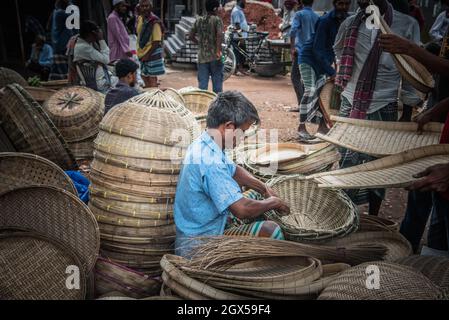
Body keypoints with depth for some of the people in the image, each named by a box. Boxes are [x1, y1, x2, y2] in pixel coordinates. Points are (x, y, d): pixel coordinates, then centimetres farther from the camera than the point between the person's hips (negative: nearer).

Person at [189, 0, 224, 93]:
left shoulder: (199, 20, 10)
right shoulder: (217, 19, -5)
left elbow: (191, 36, 11)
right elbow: (219, 35, -20)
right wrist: (218, 50, -19)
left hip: (202, 56, 4)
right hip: (214, 56, -4)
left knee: (202, 84, 7)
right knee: (217, 82, 5)